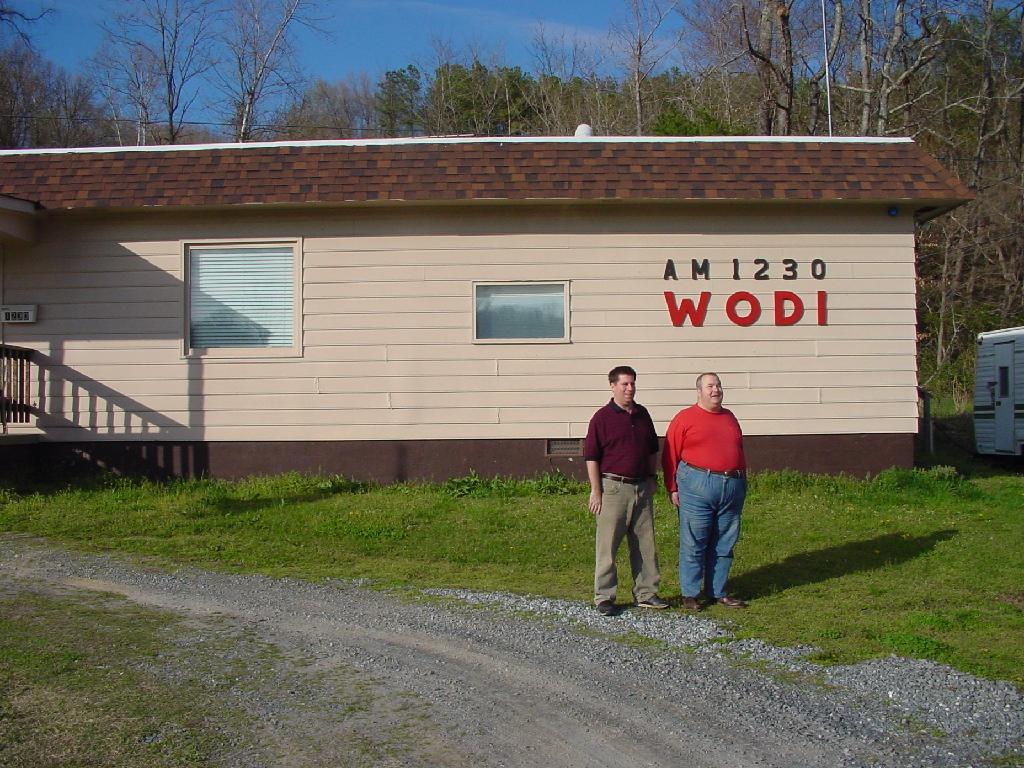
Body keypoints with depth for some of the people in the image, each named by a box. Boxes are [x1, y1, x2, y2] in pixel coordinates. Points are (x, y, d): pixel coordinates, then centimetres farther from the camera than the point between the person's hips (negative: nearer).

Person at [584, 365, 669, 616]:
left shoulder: (642, 414, 10)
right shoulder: (602, 418, -8)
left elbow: (652, 450, 21)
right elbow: (591, 456, -9)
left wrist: (653, 478, 15)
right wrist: (596, 491, -12)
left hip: (642, 487, 6)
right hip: (614, 488, -6)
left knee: (645, 543, 11)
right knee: (608, 544, -1)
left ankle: (646, 593, 21)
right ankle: (604, 597, 8)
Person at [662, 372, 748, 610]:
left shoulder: (729, 417, 16)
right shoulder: (684, 418, -2)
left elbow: (739, 451, 21)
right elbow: (670, 456, -3)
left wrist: (742, 482, 16)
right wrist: (673, 489, -6)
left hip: (732, 488, 6)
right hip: (697, 486, -6)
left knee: (724, 544, 10)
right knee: (693, 543, 0)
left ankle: (718, 592, 21)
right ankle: (689, 594, 10)